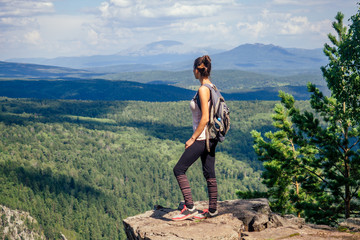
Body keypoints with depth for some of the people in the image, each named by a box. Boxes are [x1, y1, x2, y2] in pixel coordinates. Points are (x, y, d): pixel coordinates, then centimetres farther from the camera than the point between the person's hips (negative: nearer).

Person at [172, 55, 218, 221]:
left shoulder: (203, 89, -18)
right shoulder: (211, 87, 10)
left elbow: (205, 118, -22)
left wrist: (192, 139, -15)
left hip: (202, 138, -9)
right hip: (211, 138, 9)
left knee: (179, 170, -3)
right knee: (209, 173, 13)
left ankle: (189, 208, -3)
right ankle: (212, 210, 20)